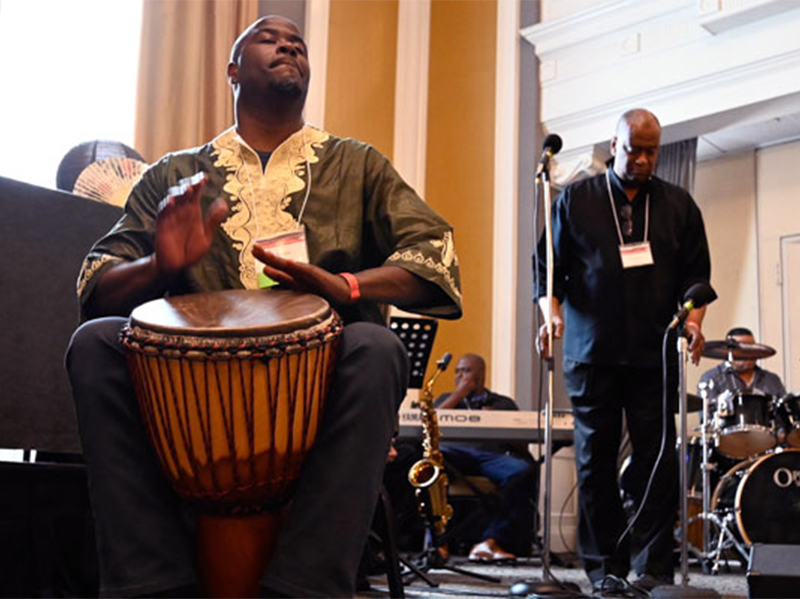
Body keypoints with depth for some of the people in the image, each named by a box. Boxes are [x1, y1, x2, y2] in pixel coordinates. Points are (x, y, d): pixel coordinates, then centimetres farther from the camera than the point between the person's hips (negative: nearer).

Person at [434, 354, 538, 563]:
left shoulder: (504, 403, 30)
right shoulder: (446, 399, 34)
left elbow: (522, 448, 18)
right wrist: (459, 394, 12)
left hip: (492, 455, 1)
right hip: (454, 452, 0)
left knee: (524, 470, -35)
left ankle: (492, 541, -40)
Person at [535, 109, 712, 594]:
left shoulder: (679, 205, 14)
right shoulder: (575, 200, 9)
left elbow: (696, 272, 13)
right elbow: (548, 265, 8)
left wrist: (693, 318, -4)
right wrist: (552, 313, -8)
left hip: (656, 354, 1)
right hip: (592, 353, -1)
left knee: (657, 458, -2)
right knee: (596, 459, 2)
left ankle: (654, 566, 5)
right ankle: (605, 567, 9)